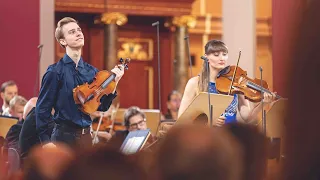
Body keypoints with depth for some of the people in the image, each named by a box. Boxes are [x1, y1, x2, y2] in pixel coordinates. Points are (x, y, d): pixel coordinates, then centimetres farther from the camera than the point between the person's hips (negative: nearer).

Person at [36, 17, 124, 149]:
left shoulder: (92, 72, 7)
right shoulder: (55, 72, -9)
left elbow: (101, 107, 9)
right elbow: (42, 108, -9)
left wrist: (113, 84, -3)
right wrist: (45, 141, -13)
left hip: (85, 137, 6)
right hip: (64, 137, -6)